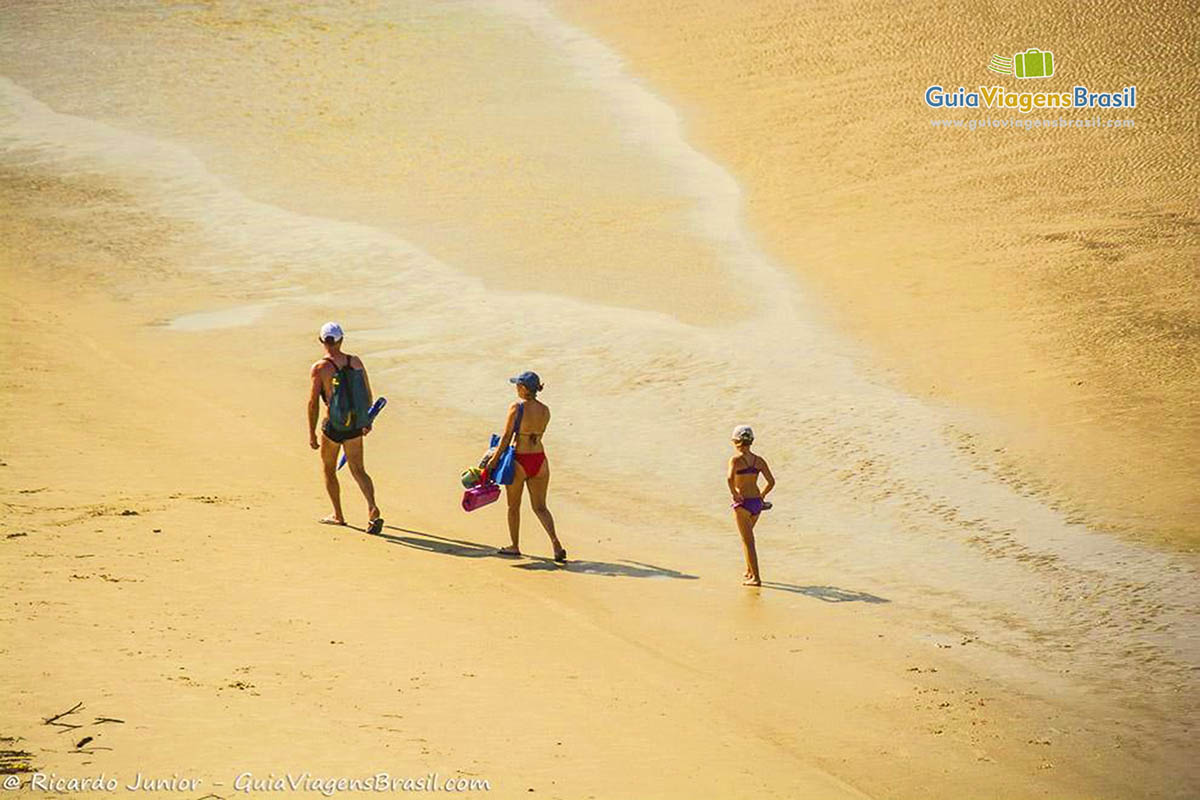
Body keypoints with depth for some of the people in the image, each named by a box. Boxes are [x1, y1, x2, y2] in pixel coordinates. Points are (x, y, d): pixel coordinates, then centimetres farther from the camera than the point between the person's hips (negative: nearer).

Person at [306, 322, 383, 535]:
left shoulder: (319, 369, -12)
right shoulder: (356, 362, 0)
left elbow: (313, 403, -13)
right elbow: (368, 395, 8)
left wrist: (312, 434, -6)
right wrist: (367, 420, 21)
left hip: (333, 427, -3)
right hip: (355, 427, 4)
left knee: (328, 470, 17)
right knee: (358, 470, 8)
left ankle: (338, 515, 26)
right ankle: (372, 509, -13)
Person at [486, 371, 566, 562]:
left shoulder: (516, 408, -13)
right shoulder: (545, 410, 3)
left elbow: (506, 438, -12)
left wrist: (494, 459, -3)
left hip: (520, 461, -4)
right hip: (540, 460, 4)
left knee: (513, 506, 16)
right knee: (540, 507, 12)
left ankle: (515, 546, 28)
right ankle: (555, 543, -7)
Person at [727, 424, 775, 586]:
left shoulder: (736, 460, -12)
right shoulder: (759, 460, 4)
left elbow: (730, 478, -29)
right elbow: (771, 481, 1)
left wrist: (734, 493, -15)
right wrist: (761, 496, 13)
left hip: (742, 503, -6)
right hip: (757, 503, 6)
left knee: (748, 541, -1)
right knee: (746, 537, 25)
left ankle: (756, 577, -3)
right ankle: (749, 571, 32)